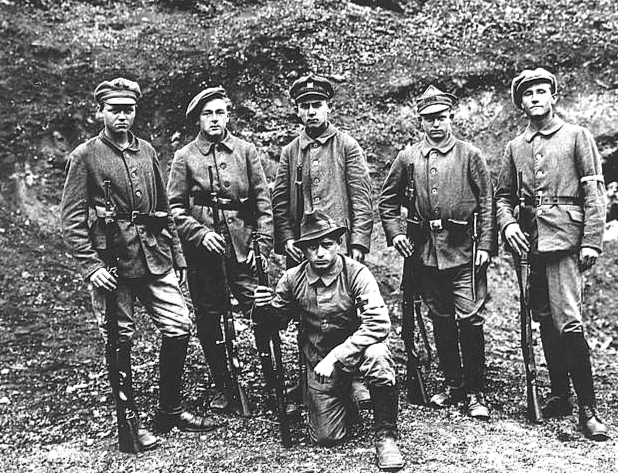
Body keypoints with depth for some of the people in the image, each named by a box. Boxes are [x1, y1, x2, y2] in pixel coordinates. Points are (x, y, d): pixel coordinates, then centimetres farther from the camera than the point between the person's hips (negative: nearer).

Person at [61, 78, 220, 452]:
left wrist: (177, 255, 14)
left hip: (154, 256, 5)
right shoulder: (85, 156, -3)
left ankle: (170, 411, 19)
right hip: (112, 259, -5)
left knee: (180, 326, 2)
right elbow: (72, 218, -6)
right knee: (120, 341, 4)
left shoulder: (146, 151, 12)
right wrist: (90, 266, -15)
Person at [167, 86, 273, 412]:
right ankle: (222, 387, 26)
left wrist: (263, 244, -4)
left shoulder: (245, 150, 6)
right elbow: (174, 207, 1)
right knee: (208, 321, 9)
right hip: (202, 251, 0)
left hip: (242, 248, 0)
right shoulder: (184, 157, 4)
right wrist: (201, 234, -13)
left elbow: (263, 201, 4)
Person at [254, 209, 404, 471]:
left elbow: (378, 323, -30)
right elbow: (275, 323, 4)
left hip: (356, 350, -2)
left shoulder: (356, 273, -19)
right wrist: (264, 307, -20)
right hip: (318, 360, 3)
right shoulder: (292, 279, -8)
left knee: (377, 355, -38)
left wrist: (336, 356, -35)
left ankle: (386, 436, -15)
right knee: (326, 437, -5)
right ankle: (345, 398, 31)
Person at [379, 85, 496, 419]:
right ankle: (453, 385, 25)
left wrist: (485, 245, -7)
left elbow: (486, 203, 1)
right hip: (426, 250, 3)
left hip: (463, 251, -3)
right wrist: (395, 233, 2)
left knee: (469, 319, -6)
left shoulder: (470, 155, 2)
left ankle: (475, 392, 7)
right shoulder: (408, 157, 8)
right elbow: (387, 200, 15)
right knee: (441, 321, 11)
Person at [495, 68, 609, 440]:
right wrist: (508, 223, -3)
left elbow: (595, 192, -1)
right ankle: (560, 396, 22)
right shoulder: (515, 148, 16)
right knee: (546, 322, 10)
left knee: (568, 322, -12)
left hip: (566, 239, -5)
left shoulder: (577, 136, 4)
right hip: (532, 241, 5)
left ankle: (589, 407, -1)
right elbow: (503, 196, 18)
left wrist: (592, 242, -10)